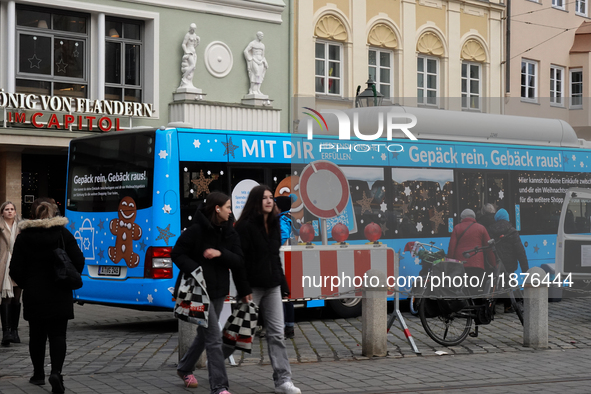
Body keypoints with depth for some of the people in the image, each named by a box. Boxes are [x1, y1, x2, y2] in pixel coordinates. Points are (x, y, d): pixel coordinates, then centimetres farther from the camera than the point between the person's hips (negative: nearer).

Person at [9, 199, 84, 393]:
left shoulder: (23, 237, -1)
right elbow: (78, 262, -5)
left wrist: (27, 285, 14)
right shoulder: (64, 234, -2)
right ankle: (56, 372, -20)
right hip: (59, 296, -1)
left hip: (33, 296, 1)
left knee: (37, 335, 14)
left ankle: (38, 374, 22)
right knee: (57, 335, 0)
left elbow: (15, 270, -4)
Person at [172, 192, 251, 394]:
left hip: (219, 290, 7)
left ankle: (184, 369, 42)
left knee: (205, 333, 19)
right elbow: (177, 254, -9)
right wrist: (195, 270, -20)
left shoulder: (229, 232, 5)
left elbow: (238, 261, 1)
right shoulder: (196, 230, -13)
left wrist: (220, 254, -15)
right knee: (213, 337, -10)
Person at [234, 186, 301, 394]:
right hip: (252, 286, -6)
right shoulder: (245, 226, -11)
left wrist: (282, 283, 14)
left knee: (276, 334, 3)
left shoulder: (274, 224, 12)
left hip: (272, 286, 6)